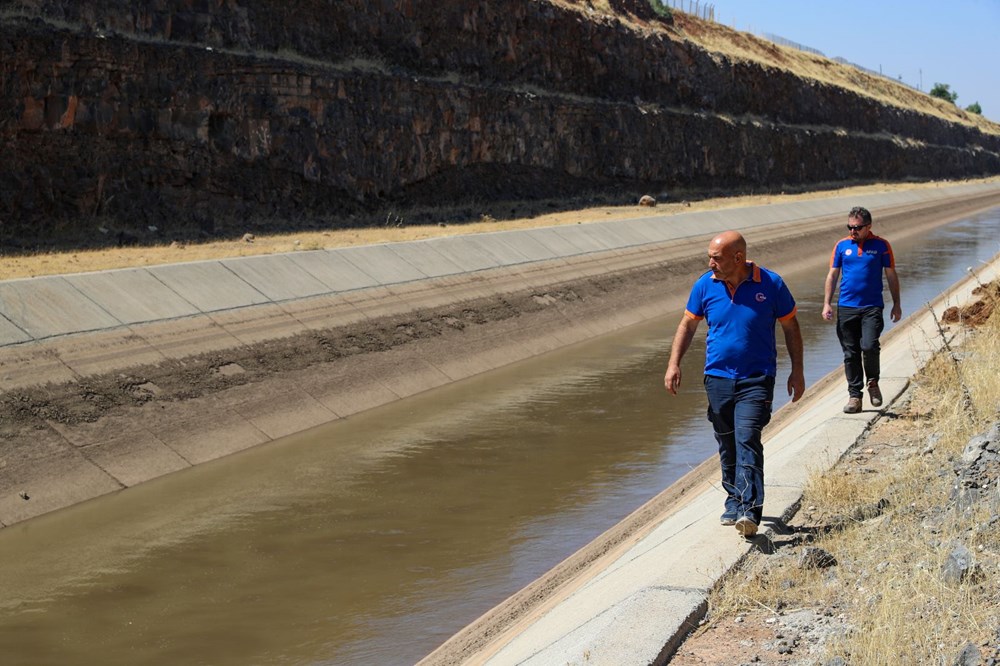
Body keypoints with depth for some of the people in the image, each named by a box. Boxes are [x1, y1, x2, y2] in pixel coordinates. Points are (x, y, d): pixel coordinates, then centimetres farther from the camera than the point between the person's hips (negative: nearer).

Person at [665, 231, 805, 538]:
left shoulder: (770, 284, -8)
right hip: (718, 378, 4)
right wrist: (674, 363, 1)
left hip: (756, 380, -4)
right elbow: (688, 324, 11)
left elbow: (790, 327, 3)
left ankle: (749, 511, -22)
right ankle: (734, 502, 27)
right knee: (727, 446, 11)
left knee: (747, 440, -18)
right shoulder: (705, 286, -1)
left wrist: (797, 371, 3)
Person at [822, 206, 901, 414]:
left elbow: (891, 275, 8)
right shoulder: (841, 245, 7)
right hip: (846, 307, 2)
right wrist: (827, 303, 5)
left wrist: (896, 304, 7)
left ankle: (873, 382, 10)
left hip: (872, 307, -2)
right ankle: (854, 395, 13)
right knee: (850, 353, 4)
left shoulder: (881, 245, 2)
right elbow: (832, 275, 11)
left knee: (869, 346, -17)